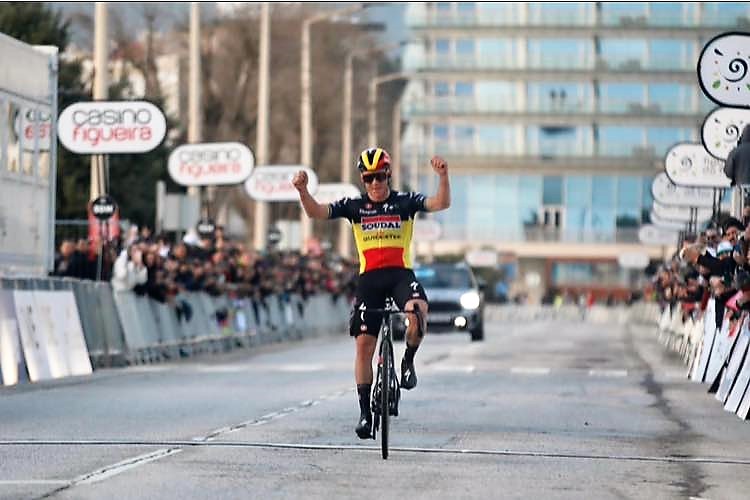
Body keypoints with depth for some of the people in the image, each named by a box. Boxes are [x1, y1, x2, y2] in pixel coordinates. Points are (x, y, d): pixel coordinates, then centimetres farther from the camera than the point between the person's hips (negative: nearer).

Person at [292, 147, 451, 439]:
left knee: (417, 310, -34)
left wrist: (443, 176, -30)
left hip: (401, 274, -2)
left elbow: (441, 204, -11)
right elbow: (316, 212, -3)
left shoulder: (404, 202, 2)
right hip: (369, 278, 2)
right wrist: (302, 190, -22)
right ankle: (365, 411, 7)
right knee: (363, 343, -2)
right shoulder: (354, 207, 6)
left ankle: (408, 361, -6)